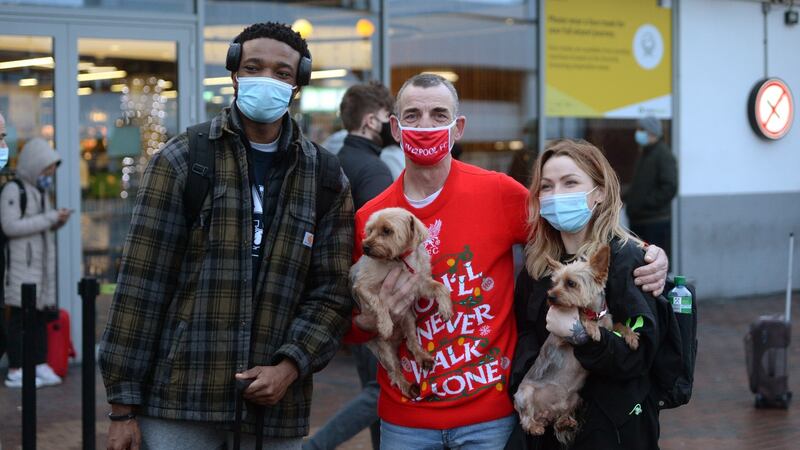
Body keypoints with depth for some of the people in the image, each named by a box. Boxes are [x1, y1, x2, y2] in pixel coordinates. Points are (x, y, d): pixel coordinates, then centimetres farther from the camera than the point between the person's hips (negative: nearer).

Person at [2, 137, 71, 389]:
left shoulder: (42, 191, 16)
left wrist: (58, 223, 2)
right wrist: (50, 218, -18)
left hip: (41, 263, 8)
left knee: (41, 315, 6)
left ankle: (41, 366, 11)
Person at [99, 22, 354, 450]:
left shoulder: (325, 180, 8)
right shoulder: (181, 161, 0)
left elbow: (331, 293, 6)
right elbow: (141, 286, -2)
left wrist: (290, 366, -10)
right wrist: (124, 406, -5)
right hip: (178, 403, -2)